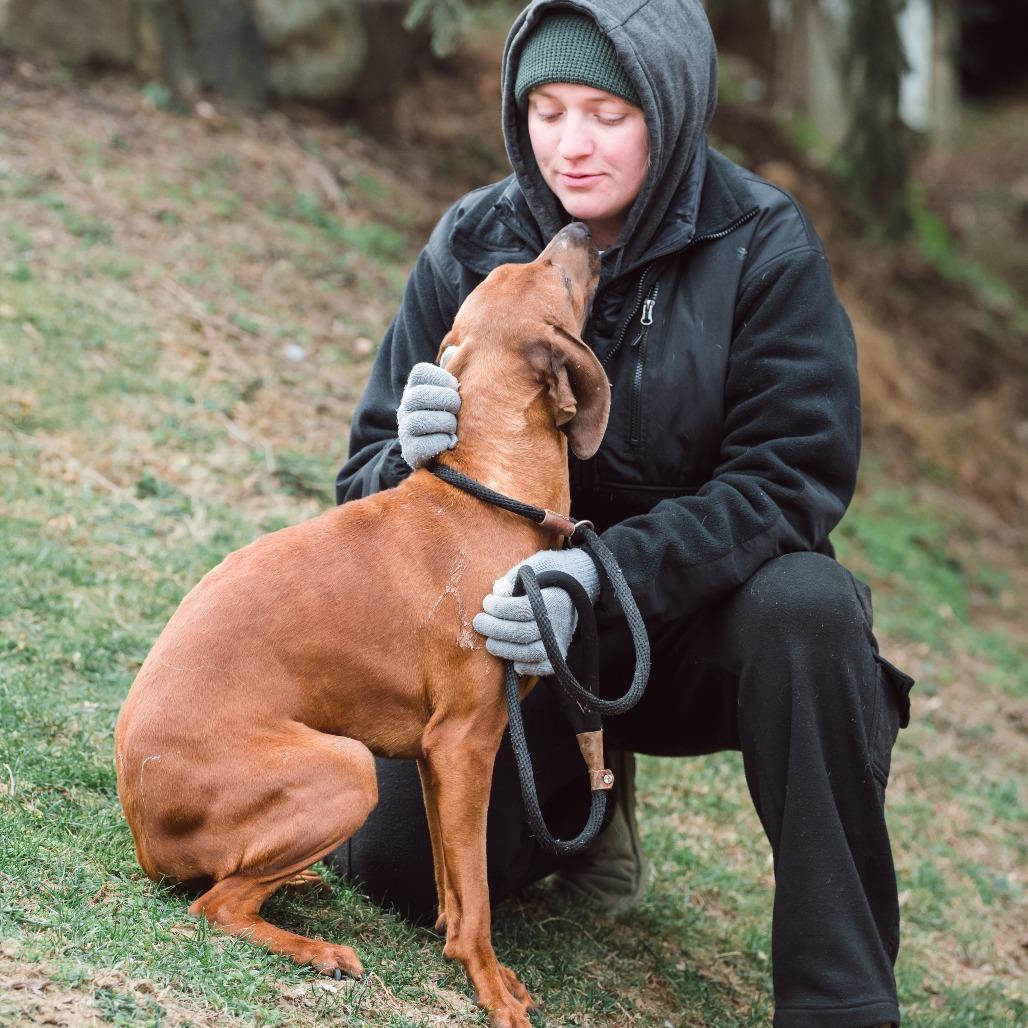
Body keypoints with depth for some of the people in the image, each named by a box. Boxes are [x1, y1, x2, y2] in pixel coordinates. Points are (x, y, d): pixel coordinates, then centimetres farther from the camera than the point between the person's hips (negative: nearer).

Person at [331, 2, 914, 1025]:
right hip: (514, 630, 2)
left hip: (695, 618, -2)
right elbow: (370, 475, -1)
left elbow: (791, 478, -19)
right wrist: (414, 452, -27)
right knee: (397, 859, -16)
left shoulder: (762, 244, -13)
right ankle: (578, 793, 19)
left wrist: (609, 576, -32)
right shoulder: (473, 243, -6)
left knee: (807, 606, -35)